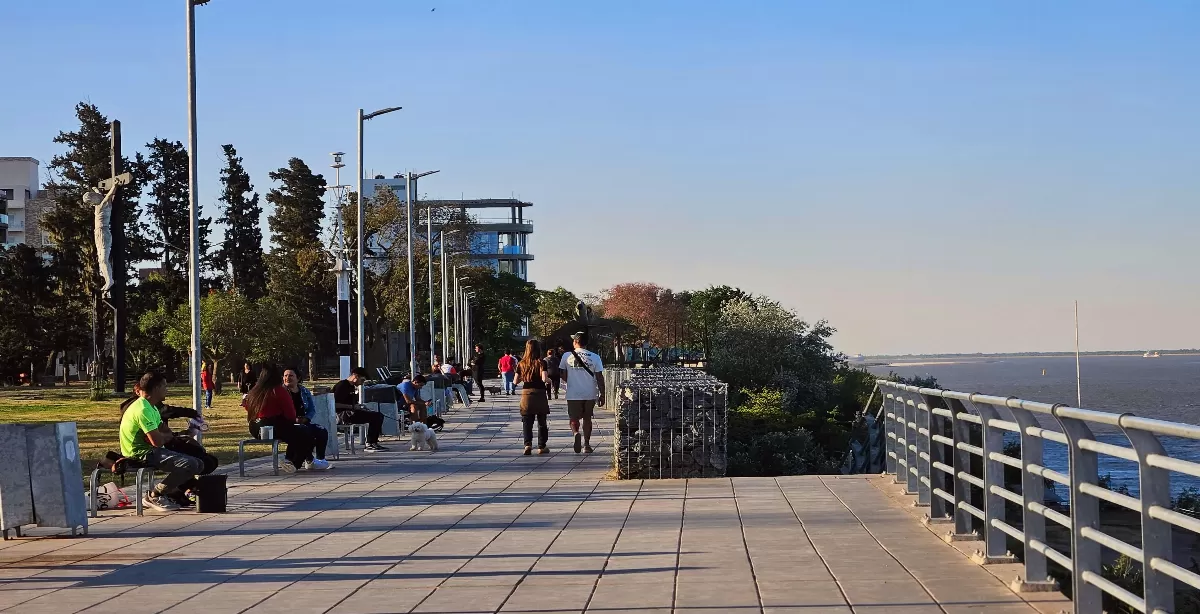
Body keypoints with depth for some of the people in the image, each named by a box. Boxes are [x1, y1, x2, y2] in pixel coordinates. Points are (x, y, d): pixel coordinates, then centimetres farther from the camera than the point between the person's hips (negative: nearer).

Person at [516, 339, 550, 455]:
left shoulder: (521, 364, 1)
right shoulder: (541, 363, -8)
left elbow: (516, 381, 2)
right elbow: (544, 378, -19)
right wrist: (549, 379, 3)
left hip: (526, 394, 2)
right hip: (540, 394, -2)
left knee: (527, 422, 6)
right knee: (542, 422, 13)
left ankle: (528, 444, -14)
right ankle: (541, 447, 16)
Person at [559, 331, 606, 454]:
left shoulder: (567, 356, -2)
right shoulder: (594, 357, -3)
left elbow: (563, 376, 4)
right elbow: (600, 378, -4)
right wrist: (602, 395, 3)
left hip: (573, 394, -1)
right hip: (590, 394, 1)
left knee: (574, 419, 8)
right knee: (587, 418, 17)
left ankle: (576, 433, -22)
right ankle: (586, 444, 18)